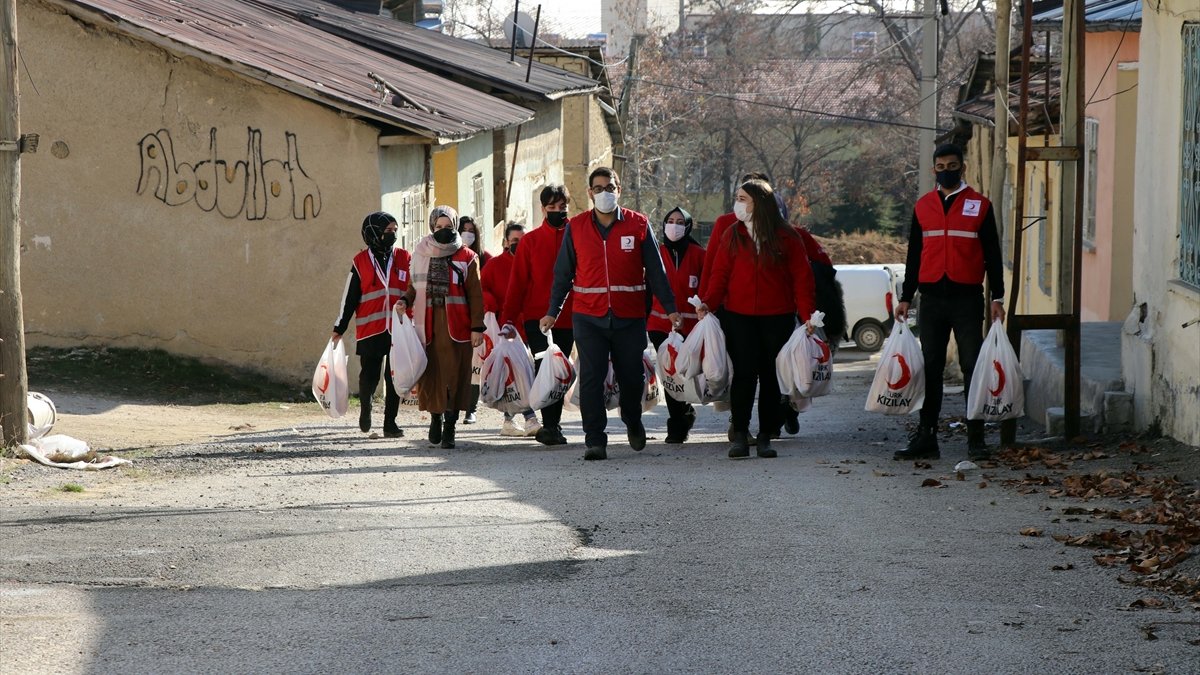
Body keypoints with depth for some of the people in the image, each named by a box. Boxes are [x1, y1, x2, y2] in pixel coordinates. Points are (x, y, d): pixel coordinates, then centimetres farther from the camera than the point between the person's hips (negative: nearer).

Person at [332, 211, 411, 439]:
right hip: (370, 330, -1)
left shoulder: (404, 258, 6)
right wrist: (339, 328, 6)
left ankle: (390, 423, 11)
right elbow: (350, 298, 5)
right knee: (369, 377, 1)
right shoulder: (361, 261, 2)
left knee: (394, 378, 2)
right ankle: (365, 407, 31)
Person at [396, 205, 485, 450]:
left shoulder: (467, 258, 4)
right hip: (427, 324, 2)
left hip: (456, 325, -2)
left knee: (453, 374, -5)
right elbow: (415, 286, 20)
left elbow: (475, 295, 2)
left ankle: (449, 428, -3)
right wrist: (405, 300, -2)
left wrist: (477, 327, -5)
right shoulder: (421, 255, 12)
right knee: (430, 373, 2)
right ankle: (435, 417, 22)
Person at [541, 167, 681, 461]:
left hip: (630, 318, 0)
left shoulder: (638, 225, 2)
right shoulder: (576, 227, 4)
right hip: (589, 318, 0)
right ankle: (595, 441, -4)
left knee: (632, 377, 9)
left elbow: (656, 270, 6)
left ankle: (633, 422, 37)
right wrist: (552, 312, 7)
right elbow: (563, 273, 9)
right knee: (591, 378, -7)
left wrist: (670, 307, 3)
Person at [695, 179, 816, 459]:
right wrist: (708, 302, -13)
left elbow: (802, 277, -1)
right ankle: (739, 434, -1)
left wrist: (807, 314, -11)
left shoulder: (786, 237, 0)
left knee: (772, 376, 3)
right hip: (739, 317, 1)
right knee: (744, 374, -5)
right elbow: (720, 273, 4)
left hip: (778, 318, 0)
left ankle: (765, 436, 11)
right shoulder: (732, 235, 5)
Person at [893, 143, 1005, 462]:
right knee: (930, 369, 5)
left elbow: (992, 254, 5)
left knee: (973, 367, -1)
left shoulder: (980, 206, 4)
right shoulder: (923, 206, 11)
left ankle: (976, 439, 2)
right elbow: (914, 255, 16)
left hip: (967, 298, -3)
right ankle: (925, 438, 8)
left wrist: (997, 298, -1)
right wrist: (905, 298, 11)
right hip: (931, 298, 3)